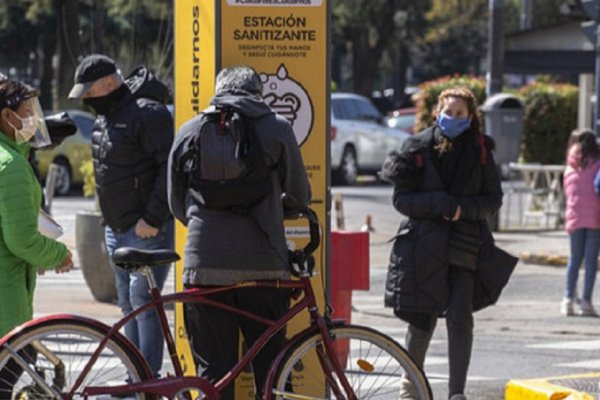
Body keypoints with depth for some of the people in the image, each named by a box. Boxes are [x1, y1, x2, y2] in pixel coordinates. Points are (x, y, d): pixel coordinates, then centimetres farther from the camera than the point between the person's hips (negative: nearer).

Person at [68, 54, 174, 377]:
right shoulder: (105, 117, 14)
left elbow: (171, 168, -21)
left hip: (146, 230, -9)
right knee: (128, 302, 12)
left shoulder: (148, 113, -16)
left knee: (142, 299, -11)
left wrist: (152, 219, -21)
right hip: (117, 229, 9)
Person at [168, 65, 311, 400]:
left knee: (212, 369, 4)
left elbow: (177, 204, 17)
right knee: (271, 369, 6)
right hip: (263, 264, -1)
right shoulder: (276, 128, 4)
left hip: (205, 263, 1)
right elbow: (300, 197, 10)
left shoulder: (189, 131, 10)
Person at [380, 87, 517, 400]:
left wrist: (464, 208, -14)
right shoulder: (417, 148, -1)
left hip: (465, 247, 1)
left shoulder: (480, 151, 3)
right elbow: (401, 200, -4)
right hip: (423, 245, 0)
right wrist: (441, 203, -18)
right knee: (422, 320, 5)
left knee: (460, 317, -11)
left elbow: (493, 199, 6)